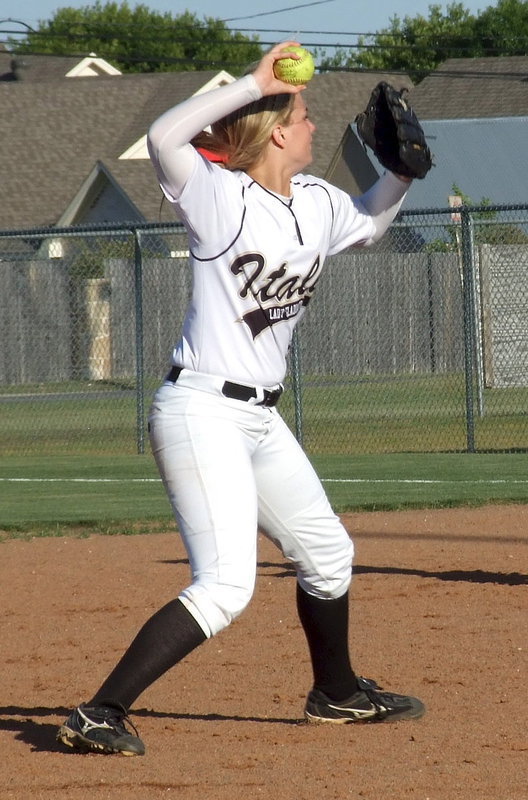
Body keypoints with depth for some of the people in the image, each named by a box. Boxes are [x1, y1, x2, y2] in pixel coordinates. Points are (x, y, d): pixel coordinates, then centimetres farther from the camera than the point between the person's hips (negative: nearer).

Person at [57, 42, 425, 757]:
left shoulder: (318, 203, 8)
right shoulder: (220, 197, -14)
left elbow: (369, 223, 30)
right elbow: (165, 137, -32)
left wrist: (400, 172, 12)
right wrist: (254, 84, -29)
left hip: (261, 419, 9)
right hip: (203, 413, -9)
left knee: (327, 556, 24)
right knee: (224, 589, -19)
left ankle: (336, 692, 46)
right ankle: (98, 717, -18)